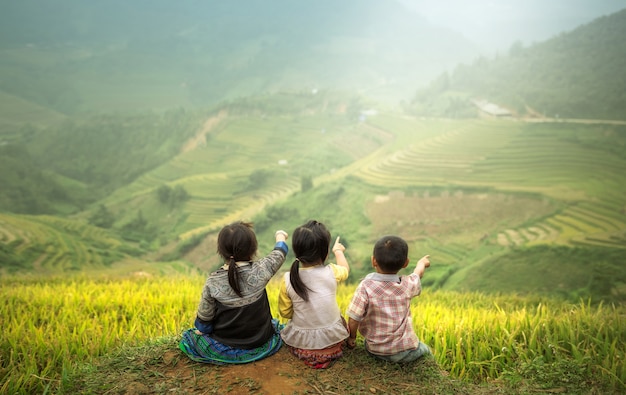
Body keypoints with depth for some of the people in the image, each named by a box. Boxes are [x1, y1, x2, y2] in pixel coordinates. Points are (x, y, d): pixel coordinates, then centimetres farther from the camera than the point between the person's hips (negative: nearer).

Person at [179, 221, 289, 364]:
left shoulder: (212, 282, -20)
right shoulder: (260, 271, -20)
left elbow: (204, 320, -8)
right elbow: (280, 252, 1)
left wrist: (200, 331, 14)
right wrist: (280, 236, 22)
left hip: (224, 350, -1)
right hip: (261, 346, 1)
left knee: (188, 336, 26)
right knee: (277, 325, 34)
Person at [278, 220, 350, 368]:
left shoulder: (288, 279, -17)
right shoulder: (331, 273, -17)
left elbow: (285, 312, -6)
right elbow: (345, 269, 9)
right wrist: (338, 251, 29)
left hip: (300, 341, 0)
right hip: (332, 338, 0)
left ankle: (306, 354, 15)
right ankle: (330, 351, 17)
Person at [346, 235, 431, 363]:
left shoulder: (365, 287, -19)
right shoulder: (407, 285, -11)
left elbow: (353, 319, -16)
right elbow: (418, 273, 13)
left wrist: (351, 337, 6)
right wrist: (422, 263, 36)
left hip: (375, 351, 0)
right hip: (405, 352, 0)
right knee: (426, 351, 30)